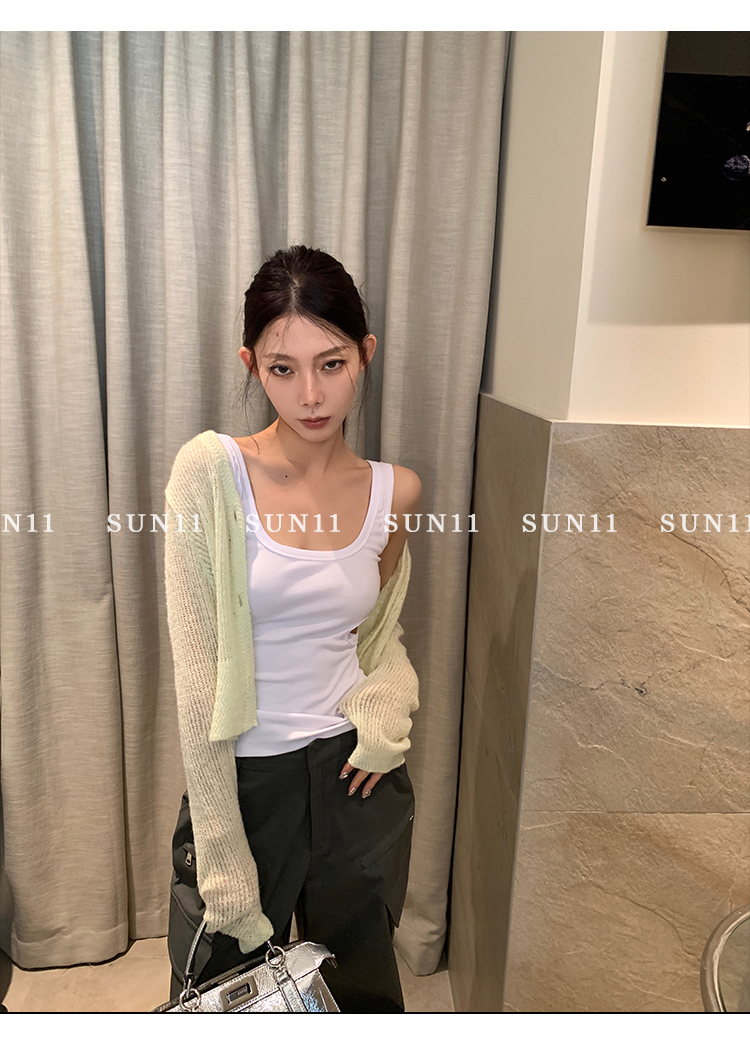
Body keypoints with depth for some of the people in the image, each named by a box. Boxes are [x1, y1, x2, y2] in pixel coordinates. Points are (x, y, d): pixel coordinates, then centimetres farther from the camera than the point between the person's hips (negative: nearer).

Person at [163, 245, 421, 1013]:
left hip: (355, 776, 3)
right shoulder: (211, 471, -16)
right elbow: (196, 671, -15)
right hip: (241, 776, -2)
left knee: (360, 990, 23)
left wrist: (388, 706, -9)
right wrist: (225, 862, -14)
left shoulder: (395, 491, -4)